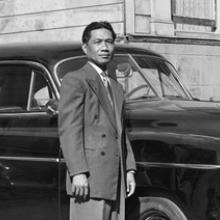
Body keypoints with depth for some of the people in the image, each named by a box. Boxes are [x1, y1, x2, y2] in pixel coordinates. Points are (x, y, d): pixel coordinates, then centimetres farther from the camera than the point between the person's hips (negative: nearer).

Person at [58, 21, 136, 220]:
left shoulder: (116, 88, 22)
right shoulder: (74, 81, -3)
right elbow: (69, 130, -11)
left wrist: (129, 170, 13)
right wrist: (78, 173, -19)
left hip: (116, 181, 8)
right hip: (89, 178, -7)